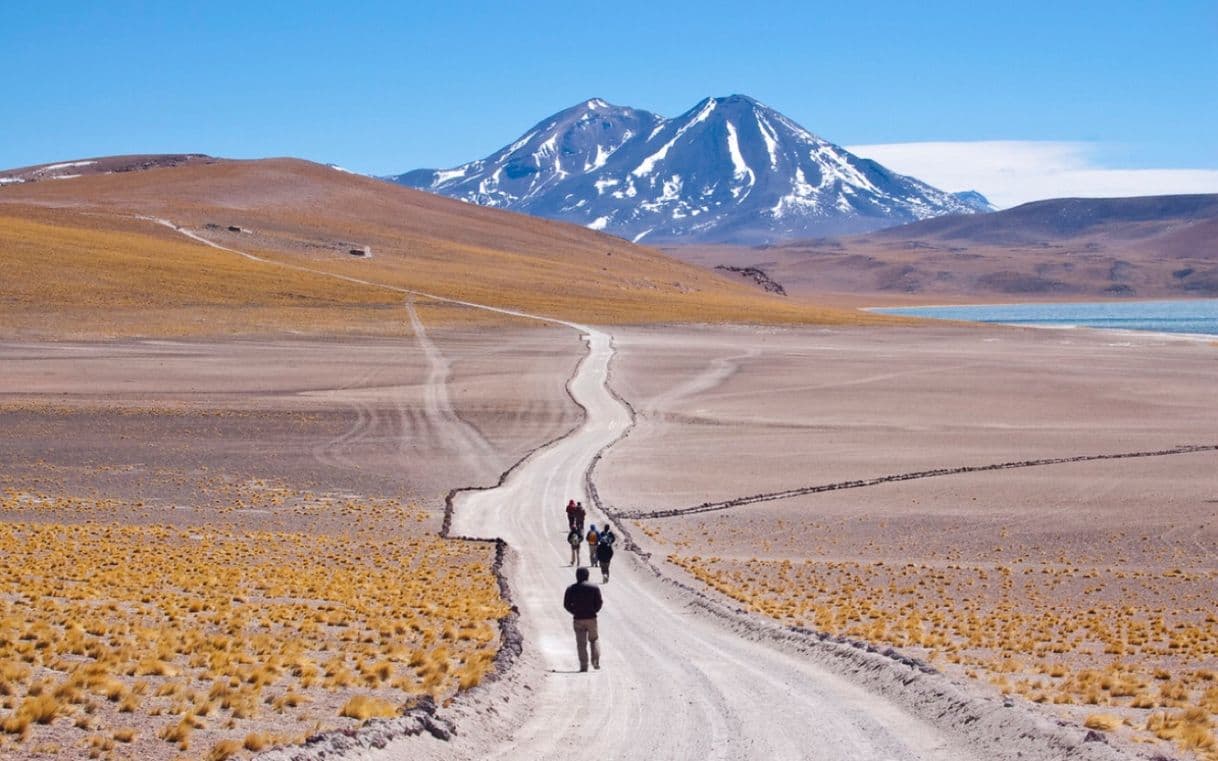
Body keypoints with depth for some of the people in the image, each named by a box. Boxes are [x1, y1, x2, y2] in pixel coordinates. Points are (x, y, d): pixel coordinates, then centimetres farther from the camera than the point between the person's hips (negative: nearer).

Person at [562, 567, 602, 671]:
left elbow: (566, 604, 0)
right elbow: (599, 602, -5)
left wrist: (575, 612, 9)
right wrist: (593, 611, 9)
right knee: (594, 639, 18)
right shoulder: (594, 588, -3)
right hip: (591, 618, 0)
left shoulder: (571, 589, 0)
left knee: (581, 643, 4)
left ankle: (583, 665, -2)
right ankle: (596, 661, 7)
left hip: (578, 619, 0)